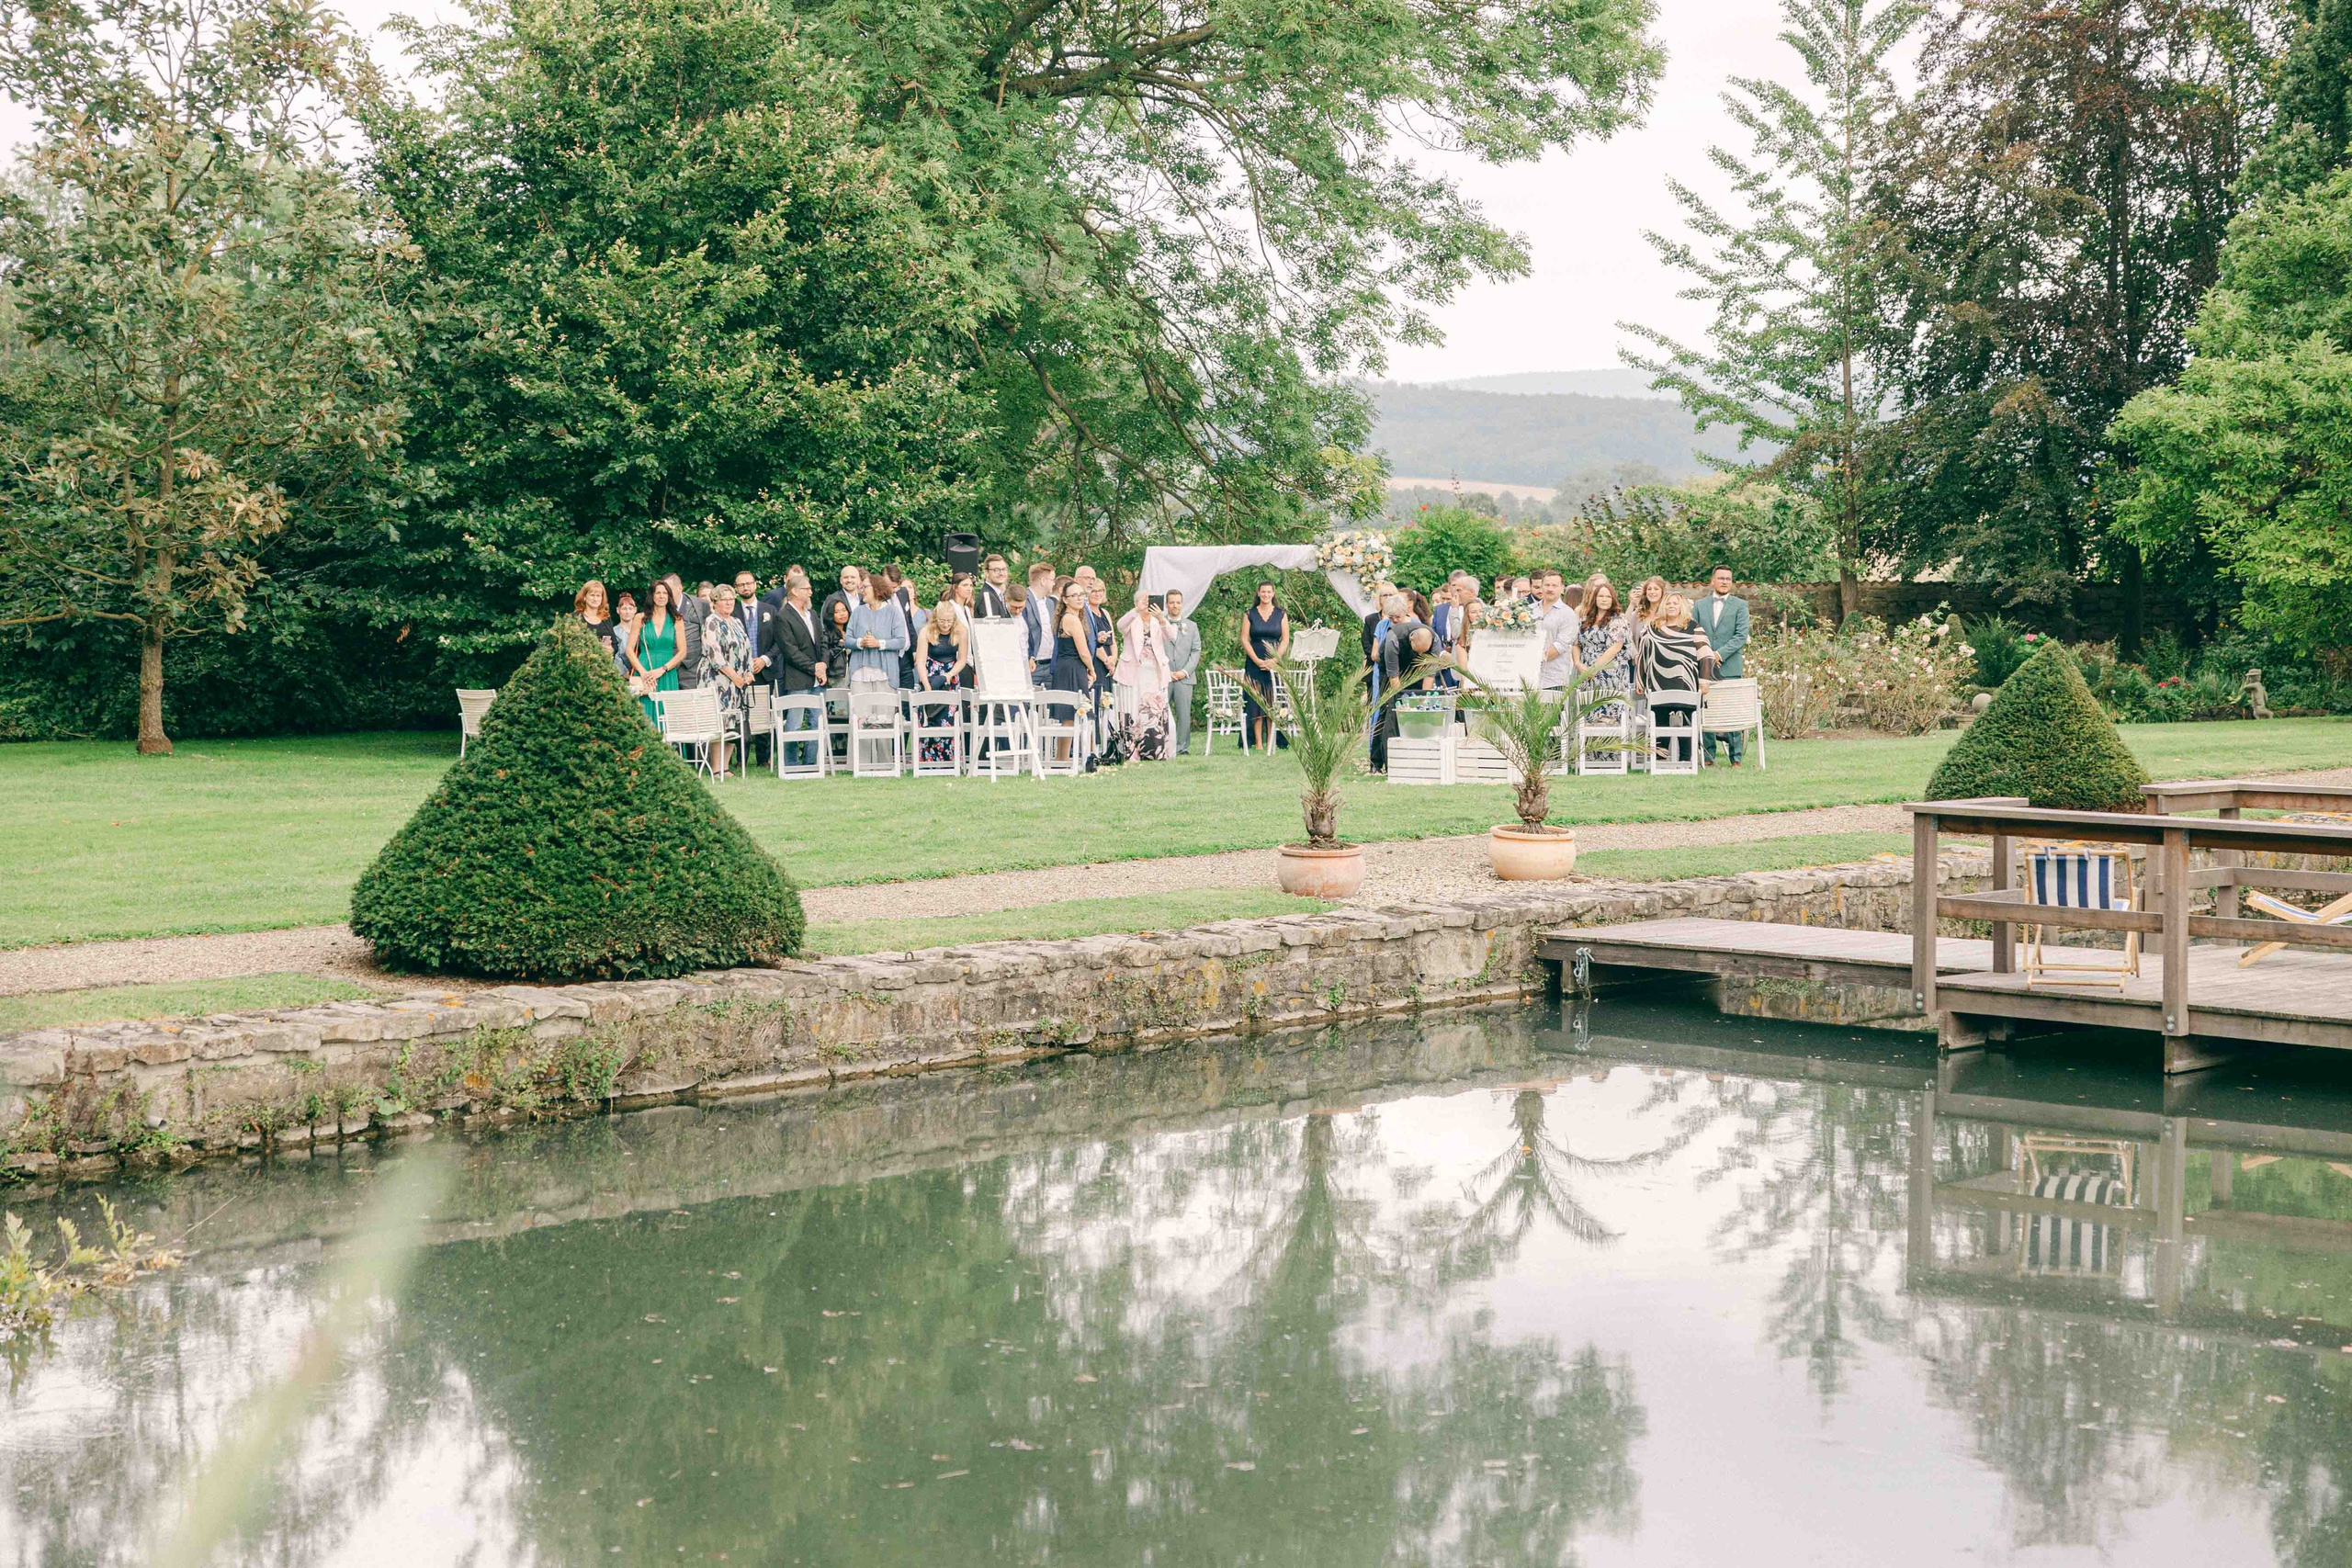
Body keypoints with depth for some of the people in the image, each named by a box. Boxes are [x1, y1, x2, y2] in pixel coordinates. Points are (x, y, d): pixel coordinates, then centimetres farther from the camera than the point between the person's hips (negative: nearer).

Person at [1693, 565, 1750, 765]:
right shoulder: (1700, 605, 13)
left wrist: (1720, 654, -13)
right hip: (1704, 667, 2)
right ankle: (1708, 756, 7)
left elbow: (1741, 636, -3)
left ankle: (1736, 757, 0)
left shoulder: (1740, 605, 5)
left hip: (1730, 667, -2)